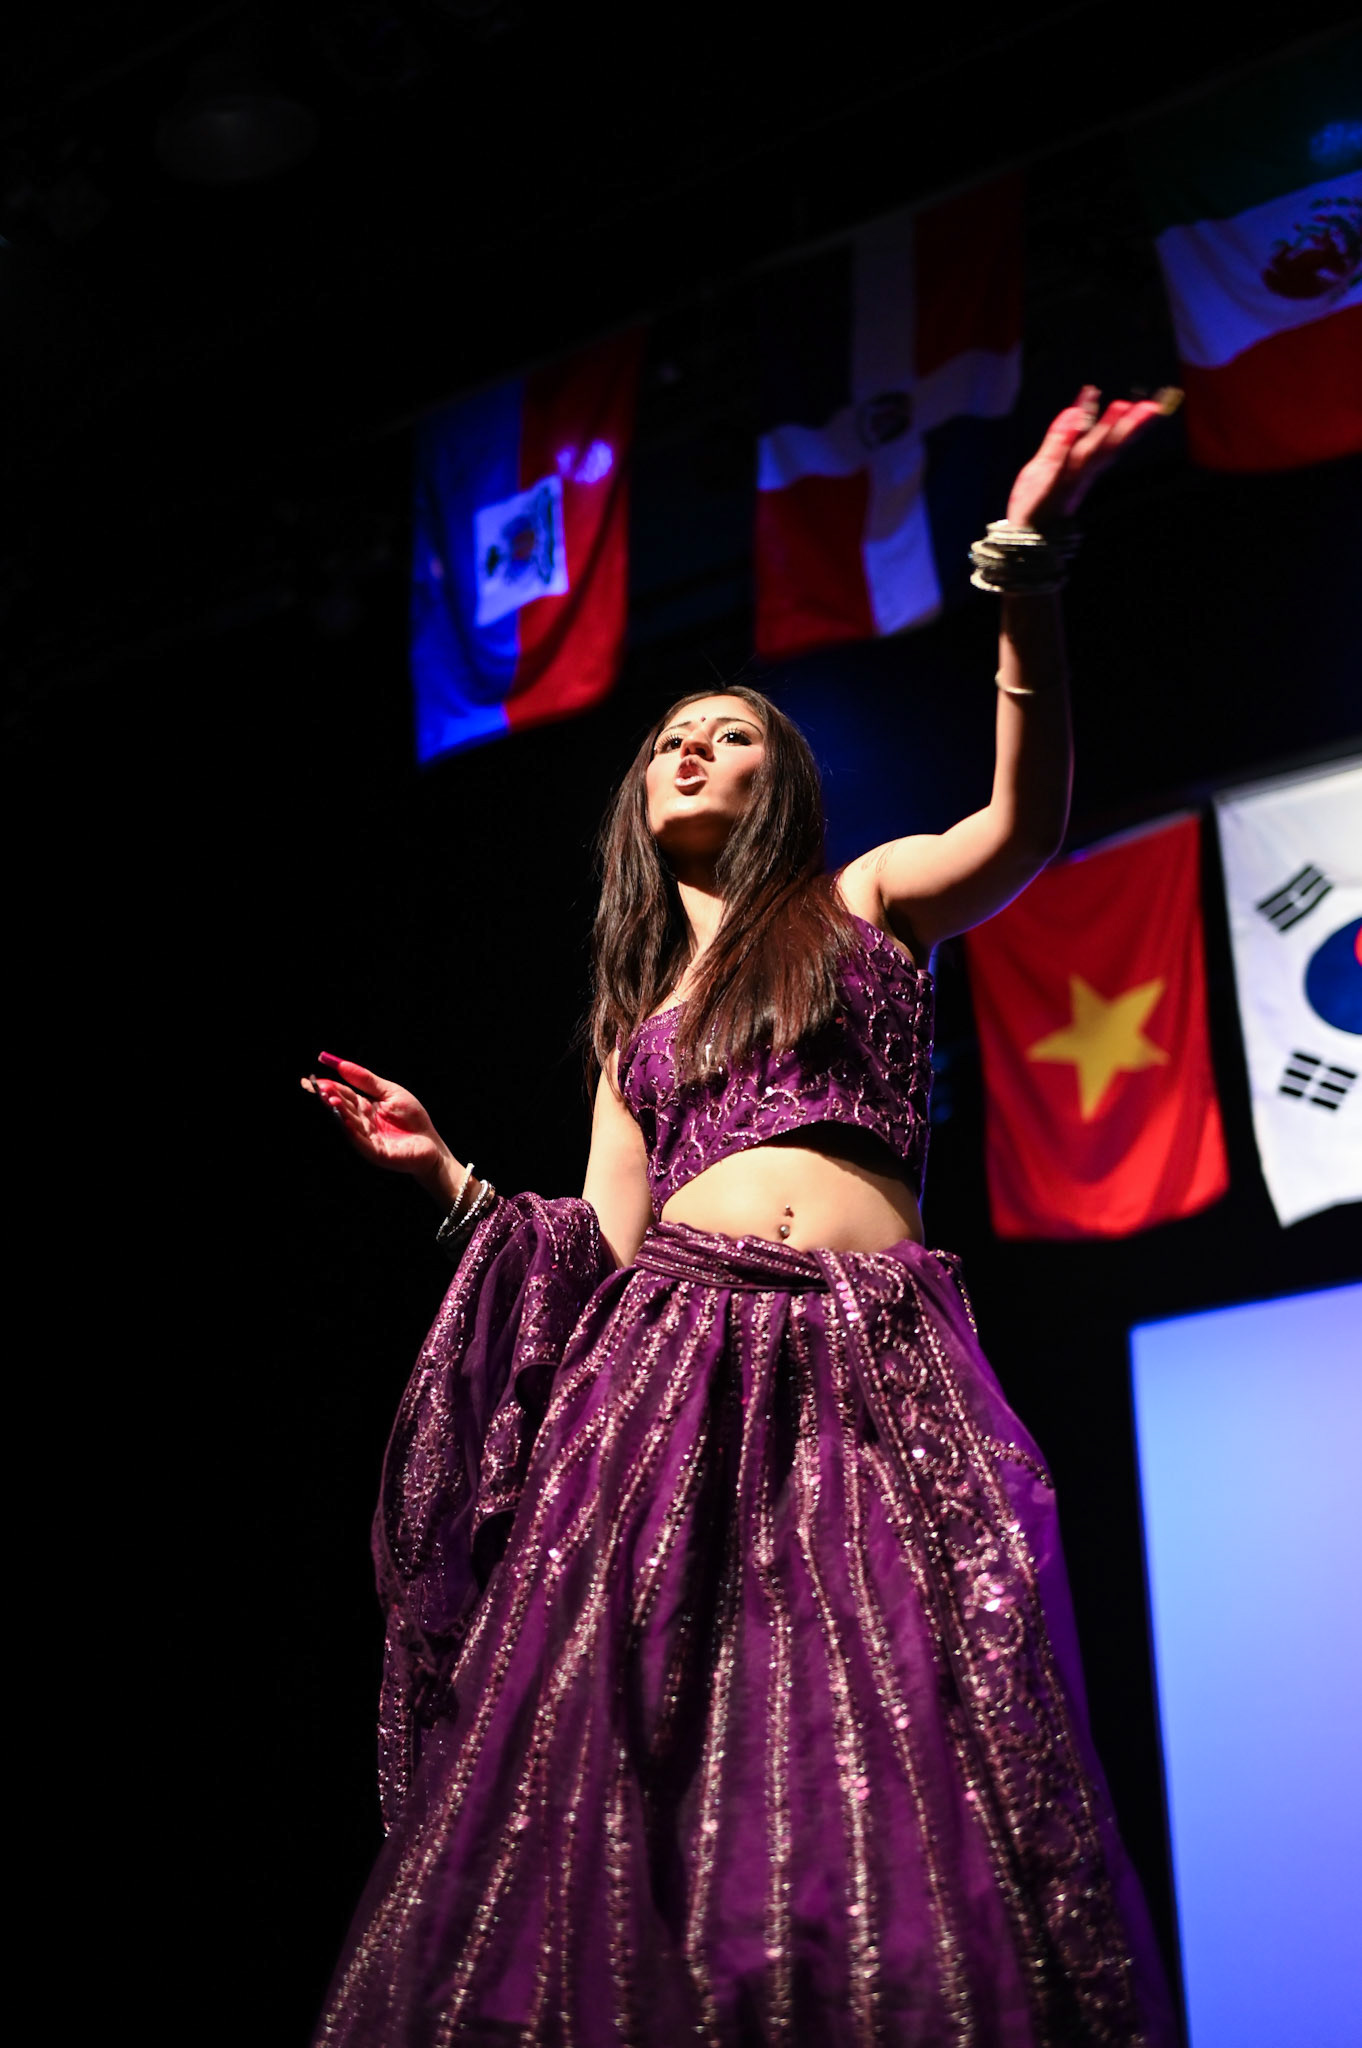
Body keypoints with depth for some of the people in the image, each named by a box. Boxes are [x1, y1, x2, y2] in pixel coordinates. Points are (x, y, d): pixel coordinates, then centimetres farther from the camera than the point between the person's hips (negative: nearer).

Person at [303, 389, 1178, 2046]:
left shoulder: (866, 903, 16)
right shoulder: (632, 1007, 27)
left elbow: (1024, 823, -6)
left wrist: (1024, 573, -18)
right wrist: (449, 1178, 9)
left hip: (872, 1377, -3)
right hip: (671, 1379, 3)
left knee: (893, 1800, -13)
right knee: (613, 1803, -8)